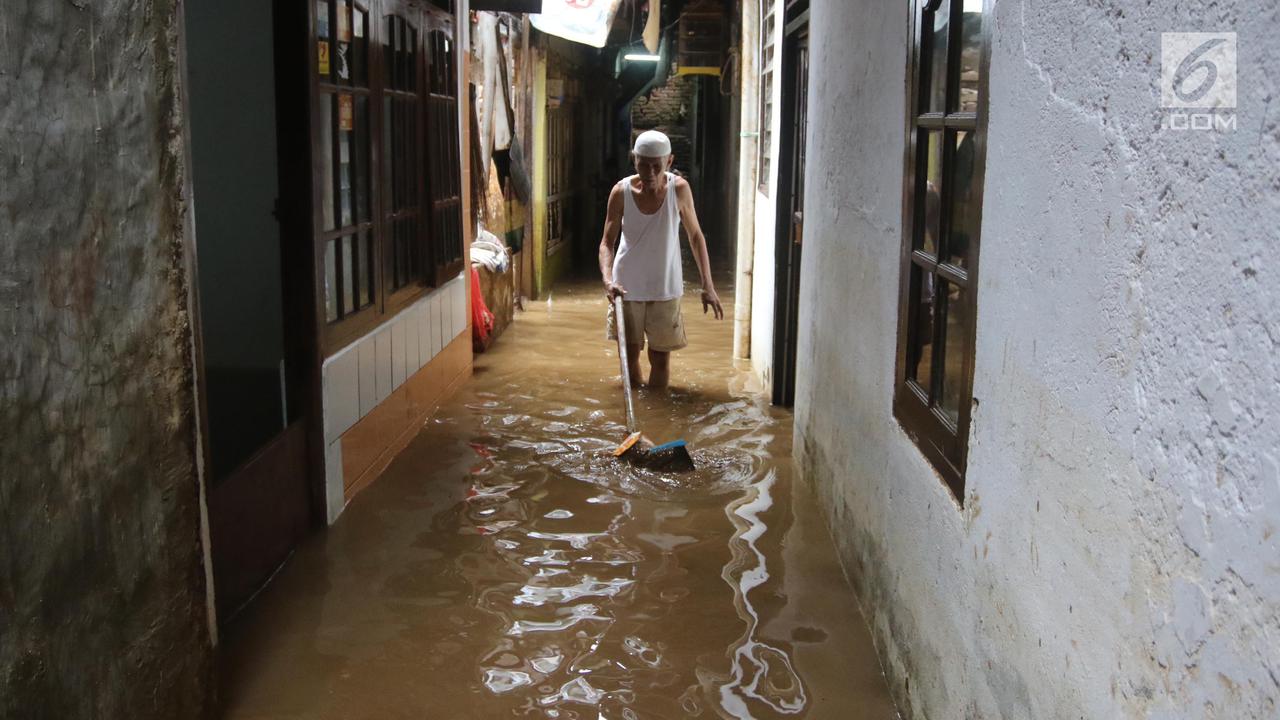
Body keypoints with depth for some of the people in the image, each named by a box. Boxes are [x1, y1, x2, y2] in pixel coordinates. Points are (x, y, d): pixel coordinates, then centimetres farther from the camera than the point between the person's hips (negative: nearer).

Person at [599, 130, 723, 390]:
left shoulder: (679, 189, -12)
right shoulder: (621, 191, -12)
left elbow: (695, 236, -2)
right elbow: (607, 241, -9)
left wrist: (708, 286, -4)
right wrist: (608, 280, -28)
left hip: (664, 288, 0)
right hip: (627, 287, 0)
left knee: (661, 356, 6)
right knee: (630, 353, 11)